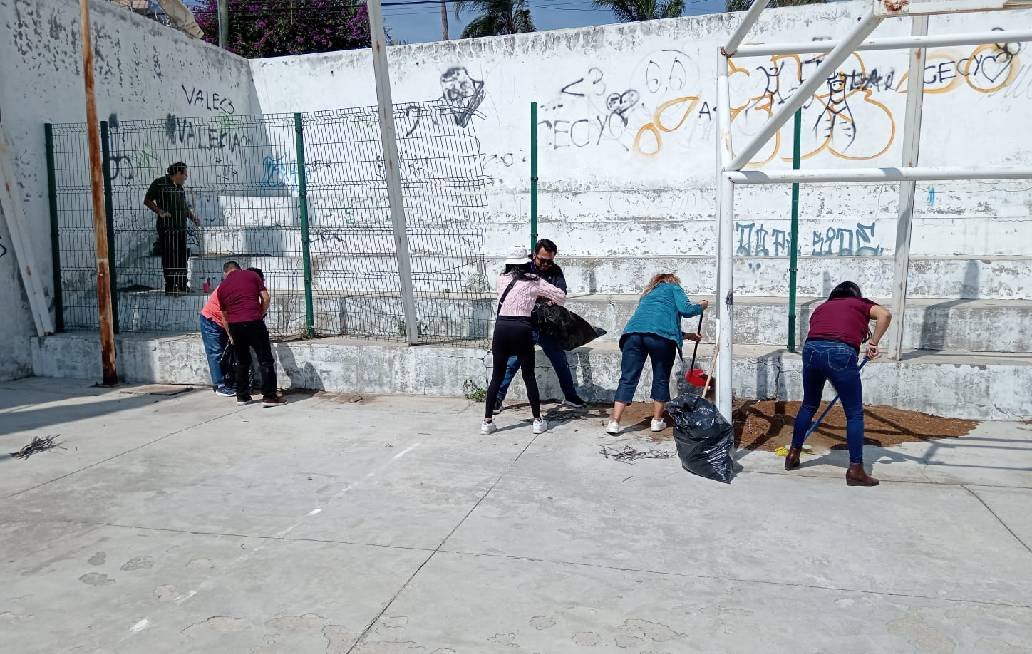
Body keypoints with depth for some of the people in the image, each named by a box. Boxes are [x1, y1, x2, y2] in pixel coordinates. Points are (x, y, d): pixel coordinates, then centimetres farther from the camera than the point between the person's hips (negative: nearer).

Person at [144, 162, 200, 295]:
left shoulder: (180, 186, 17)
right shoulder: (160, 183, -5)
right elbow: (147, 201, -3)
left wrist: (193, 218, 12)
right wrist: (160, 211, -15)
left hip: (181, 227, 8)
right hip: (167, 228, -7)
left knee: (182, 256, 10)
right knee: (169, 257, -6)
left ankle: (182, 286, 17)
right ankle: (170, 287, -2)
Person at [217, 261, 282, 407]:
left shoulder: (222, 287, 16)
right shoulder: (252, 275, 10)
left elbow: (224, 315, 21)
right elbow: (266, 298, 2)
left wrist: (230, 335, 31)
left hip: (234, 325, 4)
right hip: (254, 322, -3)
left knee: (242, 362, 18)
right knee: (266, 360, 1)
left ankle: (242, 396, 20)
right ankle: (269, 396, -2)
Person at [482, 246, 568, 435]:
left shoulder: (502, 280, 10)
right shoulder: (534, 281, 5)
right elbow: (561, 296, 8)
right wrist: (552, 299, 31)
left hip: (501, 328, 2)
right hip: (522, 329, -2)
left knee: (497, 376, 10)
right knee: (529, 376, 10)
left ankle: (487, 421, 12)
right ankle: (538, 420, 16)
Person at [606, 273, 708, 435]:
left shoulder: (648, 294, 40)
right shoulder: (673, 287, 23)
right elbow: (686, 310, 6)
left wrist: (686, 336, 50)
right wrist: (701, 306, 28)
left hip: (633, 331, 5)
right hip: (661, 336, -4)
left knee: (627, 379, 4)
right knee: (661, 379, 12)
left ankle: (614, 422, -2)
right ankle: (657, 420, 19)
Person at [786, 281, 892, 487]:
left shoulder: (822, 307, 31)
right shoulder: (861, 304, 22)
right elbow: (885, 314, 1)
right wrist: (873, 343, 6)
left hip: (811, 349, 4)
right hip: (841, 353, -4)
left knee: (809, 405, 24)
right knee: (854, 414, 8)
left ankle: (793, 454, 34)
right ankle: (855, 470, 9)